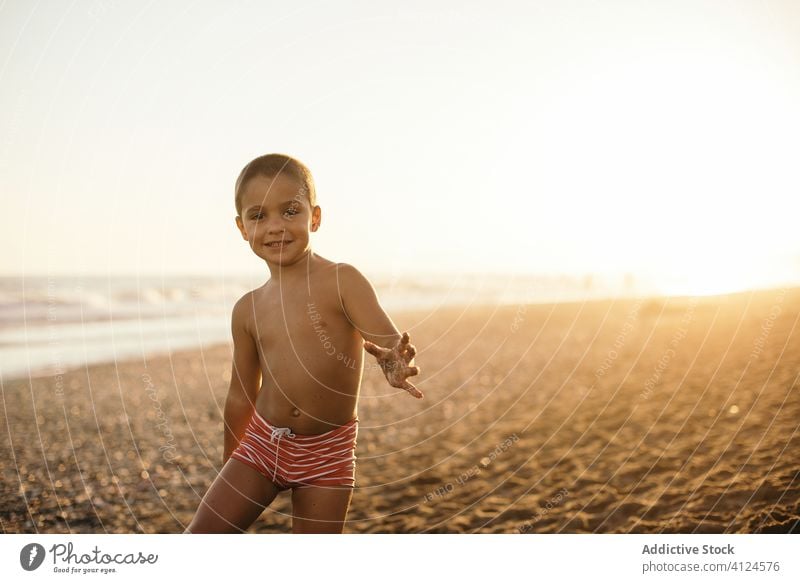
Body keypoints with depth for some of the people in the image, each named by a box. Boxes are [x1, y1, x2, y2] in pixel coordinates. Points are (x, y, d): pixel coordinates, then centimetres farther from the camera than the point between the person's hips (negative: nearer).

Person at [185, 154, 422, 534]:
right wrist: (229, 472, 19)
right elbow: (242, 395, 12)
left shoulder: (342, 281, -10)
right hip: (262, 441, 4)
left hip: (327, 452, -4)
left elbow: (392, 344, -21)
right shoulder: (248, 309, 2)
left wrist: (396, 366, -46)